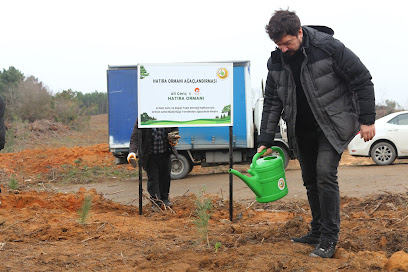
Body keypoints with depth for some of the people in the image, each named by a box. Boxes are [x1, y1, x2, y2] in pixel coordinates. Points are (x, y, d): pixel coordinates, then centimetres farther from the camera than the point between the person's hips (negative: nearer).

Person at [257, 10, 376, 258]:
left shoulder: (329, 48, -20)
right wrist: (265, 142, -3)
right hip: (302, 130, 6)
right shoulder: (277, 62, -4)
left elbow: (362, 81, -13)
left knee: (325, 174, -16)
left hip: (333, 124, -6)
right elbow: (272, 103, 1)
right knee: (310, 180, 10)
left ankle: (330, 239, -7)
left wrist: (367, 120, -13)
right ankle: (318, 232, 24)